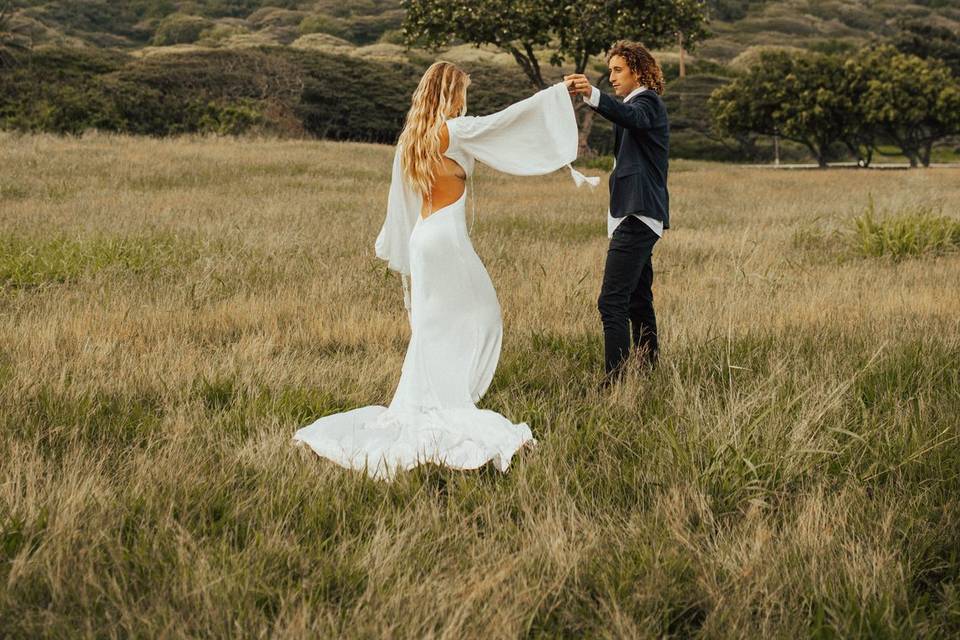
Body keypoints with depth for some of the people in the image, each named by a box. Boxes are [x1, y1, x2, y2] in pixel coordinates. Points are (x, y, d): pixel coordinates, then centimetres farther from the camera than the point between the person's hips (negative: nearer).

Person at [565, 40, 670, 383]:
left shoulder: (647, 101, -10)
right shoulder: (639, 103, 23)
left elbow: (629, 117, -35)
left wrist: (592, 95, -51)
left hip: (638, 216, -11)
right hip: (637, 216, 11)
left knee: (612, 301, -17)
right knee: (638, 300, 15)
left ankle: (615, 380, -21)